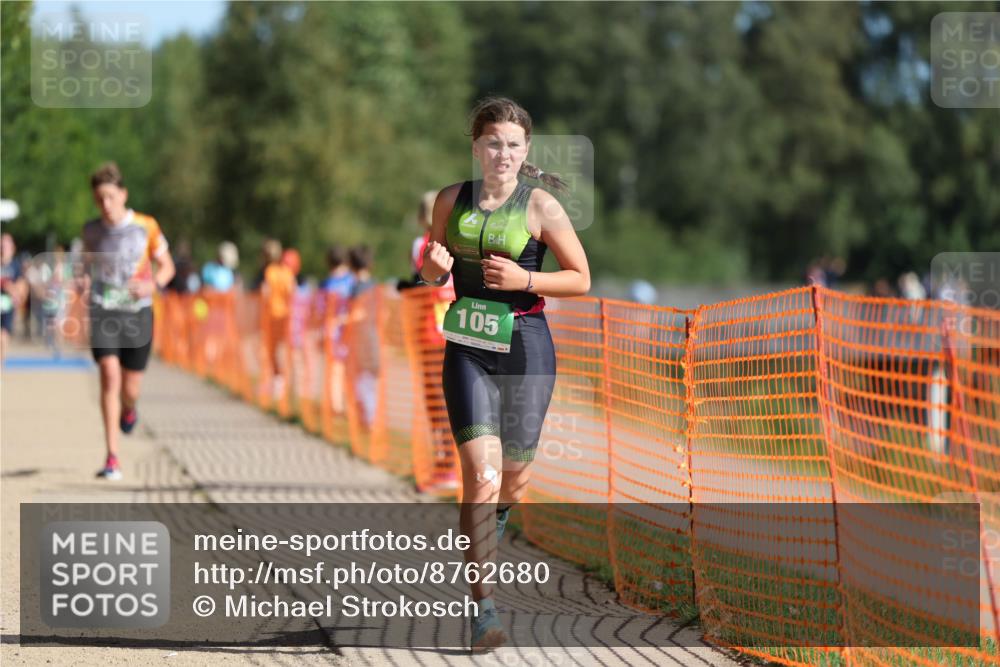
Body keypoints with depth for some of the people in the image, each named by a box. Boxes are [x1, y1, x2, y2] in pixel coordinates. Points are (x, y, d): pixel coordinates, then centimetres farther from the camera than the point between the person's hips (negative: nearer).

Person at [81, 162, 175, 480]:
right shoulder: (91, 231, 5)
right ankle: (112, 457, -18)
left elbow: (166, 266, 6)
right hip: (102, 311, 0)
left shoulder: (146, 227, -1)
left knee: (130, 389, 4)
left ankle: (128, 409, 46)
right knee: (110, 375, -18)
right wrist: (84, 280, -2)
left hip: (137, 312, 0)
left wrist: (153, 284, -15)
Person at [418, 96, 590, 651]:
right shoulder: (451, 200, 3)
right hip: (467, 351, 1)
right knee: (480, 474, -13)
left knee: (513, 474, 13)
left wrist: (525, 279, -15)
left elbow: (581, 279, 0)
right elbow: (432, 271, 16)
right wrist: (434, 269, -8)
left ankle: (495, 520, 52)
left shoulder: (540, 206, -5)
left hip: (525, 348, -1)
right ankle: (484, 609, -13)